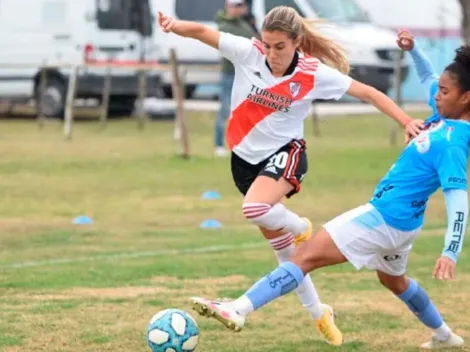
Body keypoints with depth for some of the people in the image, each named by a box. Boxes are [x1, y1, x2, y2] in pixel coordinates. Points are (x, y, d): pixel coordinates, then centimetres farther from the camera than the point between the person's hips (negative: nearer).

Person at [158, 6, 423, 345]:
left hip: (285, 152, -3)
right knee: (280, 243, 11)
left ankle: (300, 227, -1)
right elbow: (202, 32, -16)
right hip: (246, 157, 3)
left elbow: (367, 92, -11)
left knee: (256, 209, -35)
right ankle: (319, 313, 27)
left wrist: (407, 121, -19)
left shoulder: (314, 74, -18)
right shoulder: (249, 52, -15)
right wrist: (175, 24, -38)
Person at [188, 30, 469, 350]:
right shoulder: (444, 118, 2)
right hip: (400, 223, 10)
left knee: (307, 256, -17)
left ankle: (238, 309, -26)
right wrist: (412, 50, 9)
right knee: (393, 279, 36)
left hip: (385, 216, -10)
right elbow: (429, 78, 23)